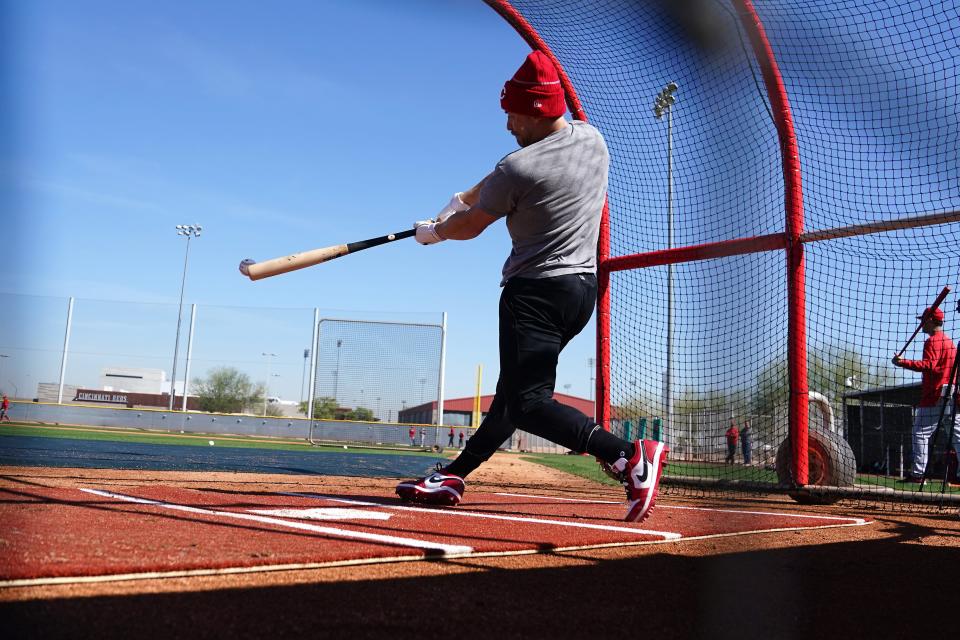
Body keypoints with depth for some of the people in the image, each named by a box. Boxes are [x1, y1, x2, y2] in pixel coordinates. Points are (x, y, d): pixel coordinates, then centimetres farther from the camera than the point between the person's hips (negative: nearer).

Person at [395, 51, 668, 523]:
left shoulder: (518, 168, -17)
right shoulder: (594, 140, 6)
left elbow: (470, 226, 0)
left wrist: (433, 231, 20)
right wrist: (465, 198, 21)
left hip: (537, 291, -10)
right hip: (583, 286, 10)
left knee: (528, 403, -13)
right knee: (514, 386, 14)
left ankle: (629, 456, -25)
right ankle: (454, 475, 24)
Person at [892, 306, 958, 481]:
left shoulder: (932, 341, -9)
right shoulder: (950, 342, 20)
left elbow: (929, 365, -22)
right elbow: (952, 368, 24)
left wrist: (902, 362, -22)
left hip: (935, 397, -9)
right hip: (952, 398, 9)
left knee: (921, 433, -5)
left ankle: (917, 473, -8)